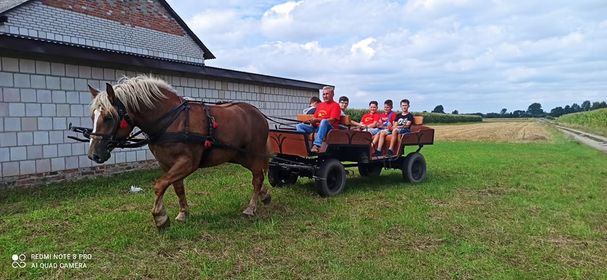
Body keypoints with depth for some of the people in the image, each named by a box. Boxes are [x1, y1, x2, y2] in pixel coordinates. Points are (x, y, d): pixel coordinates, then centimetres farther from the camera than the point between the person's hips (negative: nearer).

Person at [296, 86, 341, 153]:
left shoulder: (335, 105, 2)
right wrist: (313, 123, -3)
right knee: (299, 126, -8)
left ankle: (316, 145, -50)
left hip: (330, 128, -7)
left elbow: (332, 120, -11)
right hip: (317, 127, 7)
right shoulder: (320, 105, 23)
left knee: (324, 121, -40)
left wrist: (318, 120, -21)